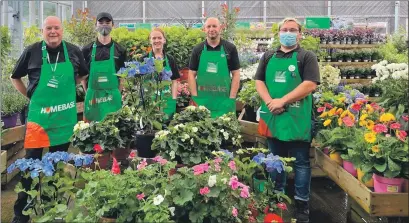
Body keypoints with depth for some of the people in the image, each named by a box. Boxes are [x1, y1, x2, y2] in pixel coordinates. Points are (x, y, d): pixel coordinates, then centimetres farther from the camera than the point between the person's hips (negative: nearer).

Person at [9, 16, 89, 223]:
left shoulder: (74, 51, 2)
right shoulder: (31, 51, -2)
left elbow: (83, 75, 18)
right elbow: (15, 78, 10)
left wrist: (67, 92, 10)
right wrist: (31, 96, 3)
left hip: (65, 114, 2)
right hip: (38, 113, -2)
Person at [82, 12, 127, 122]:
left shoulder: (120, 50, 4)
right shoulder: (87, 49, 4)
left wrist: (116, 93, 1)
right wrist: (89, 93, 1)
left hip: (113, 98, 0)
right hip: (93, 97, 0)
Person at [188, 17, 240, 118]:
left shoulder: (230, 48, 2)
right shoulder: (198, 49, 5)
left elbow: (236, 74, 2)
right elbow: (191, 74, 5)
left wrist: (232, 99, -6)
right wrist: (195, 98, -4)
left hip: (224, 102, -1)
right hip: (202, 101, 1)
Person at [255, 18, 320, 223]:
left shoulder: (307, 57, 0)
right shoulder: (268, 57, 13)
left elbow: (310, 84, -12)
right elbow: (259, 81, 7)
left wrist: (282, 101, -16)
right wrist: (270, 102, -11)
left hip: (297, 118, -4)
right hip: (272, 117, 4)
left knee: (301, 162, 3)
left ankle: (301, 203, 13)